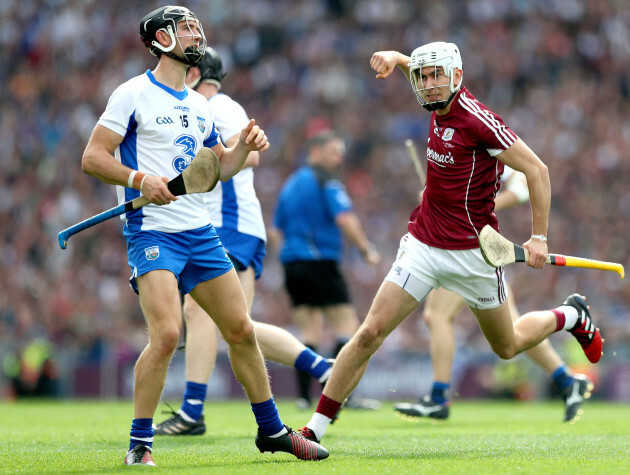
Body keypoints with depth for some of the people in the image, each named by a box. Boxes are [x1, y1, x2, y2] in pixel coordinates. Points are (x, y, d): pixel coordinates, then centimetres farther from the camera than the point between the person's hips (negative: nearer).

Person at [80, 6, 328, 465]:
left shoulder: (199, 105, 17)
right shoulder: (134, 94, -5)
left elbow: (219, 166, 28)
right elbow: (93, 157, -9)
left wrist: (245, 146, 8)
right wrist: (139, 179, -23)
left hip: (201, 233, 7)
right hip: (153, 232, -7)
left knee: (241, 331, 8)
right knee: (166, 334, -22)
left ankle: (272, 430, 23)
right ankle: (139, 444, -9)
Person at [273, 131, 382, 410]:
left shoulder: (290, 184, 19)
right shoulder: (326, 182, -6)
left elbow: (278, 229, 22)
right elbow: (344, 219, -17)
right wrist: (366, 250, -11)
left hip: (291, 262, 8)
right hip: (320, 262, -8)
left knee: (310, 332, 8)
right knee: (348, 325, -6)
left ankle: (304, 396, -2)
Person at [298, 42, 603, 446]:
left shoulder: (476, 118, -20)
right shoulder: (441, 105, 1)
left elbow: (537, 170, -19)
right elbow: (417, 66, 26)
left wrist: (539, 237, -19)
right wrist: (395, 58, 5)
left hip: (472, 252, -5)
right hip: (423, 244, 5)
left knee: (507, 347, 14)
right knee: (371, 332, -10)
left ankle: (570, 315, 43)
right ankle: (316, 427, -9)